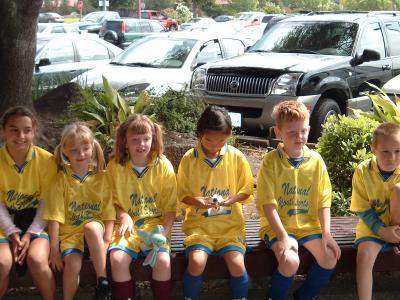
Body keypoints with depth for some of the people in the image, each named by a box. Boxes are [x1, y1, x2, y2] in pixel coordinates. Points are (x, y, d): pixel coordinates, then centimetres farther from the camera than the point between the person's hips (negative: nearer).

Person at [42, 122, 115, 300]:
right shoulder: (61, 179, 0)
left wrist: (106, 242, -14)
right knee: (73, 263, -29)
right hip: (70, 231, 0)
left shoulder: (102, 178, 1)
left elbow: (109, 212, -2)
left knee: (91, 227, -36)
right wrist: (54, 249, -9)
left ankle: (103, 283, -24)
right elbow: (55, 216, -4)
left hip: (95, 227, 0)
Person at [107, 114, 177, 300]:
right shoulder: (115, 166, 0)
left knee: (163, 260, -26)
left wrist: (164, 232, -14)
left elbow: (170, 207, 1)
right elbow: (112, 200, 9)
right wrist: (123, 216, -11)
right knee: (117, 259, -27)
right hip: (128, 224, 1)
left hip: (155, 223, -1)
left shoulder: (164, 166, -2)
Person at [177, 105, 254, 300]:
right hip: (199, 224, 0)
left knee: (237, 264, -22)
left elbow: (246, 191, 7)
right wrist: (196, 201, -16)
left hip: (230, 225, 1)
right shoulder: (189, 159, -3)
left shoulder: (237, 157, -2)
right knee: (196, 261, -26)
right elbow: (182, 194, 4)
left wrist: (233, 198, -14)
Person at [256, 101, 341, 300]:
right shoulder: (271, 161, -11)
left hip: (308, 225, 4)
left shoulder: (316, 160, 0)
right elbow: (268, 203, -14)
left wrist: (326, 234, -9)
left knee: (330, 259, -15)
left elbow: (324, 200, 1)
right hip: (277, 226, -4)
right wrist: (283, 237, -22)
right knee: (290, 261, -28)